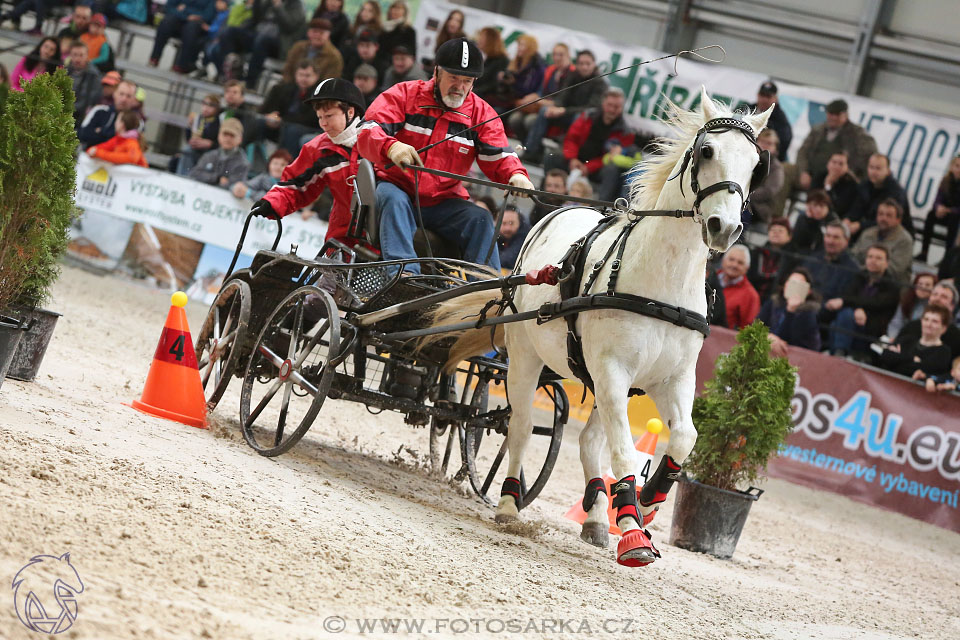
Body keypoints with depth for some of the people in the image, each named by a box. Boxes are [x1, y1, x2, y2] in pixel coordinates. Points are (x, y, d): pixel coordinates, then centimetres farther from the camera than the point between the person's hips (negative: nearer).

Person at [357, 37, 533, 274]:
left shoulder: (482, 113, 5)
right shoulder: (404, 95, -3)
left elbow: (498, 158, -3)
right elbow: (368, 134, -15)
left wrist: (516, 175, -29)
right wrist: (391, 147, -39)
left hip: (443, 203, 3)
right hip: (397, 187, -3)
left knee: (480, 219, -21)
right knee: (394, 199, -34)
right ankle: (404, 273, -49)